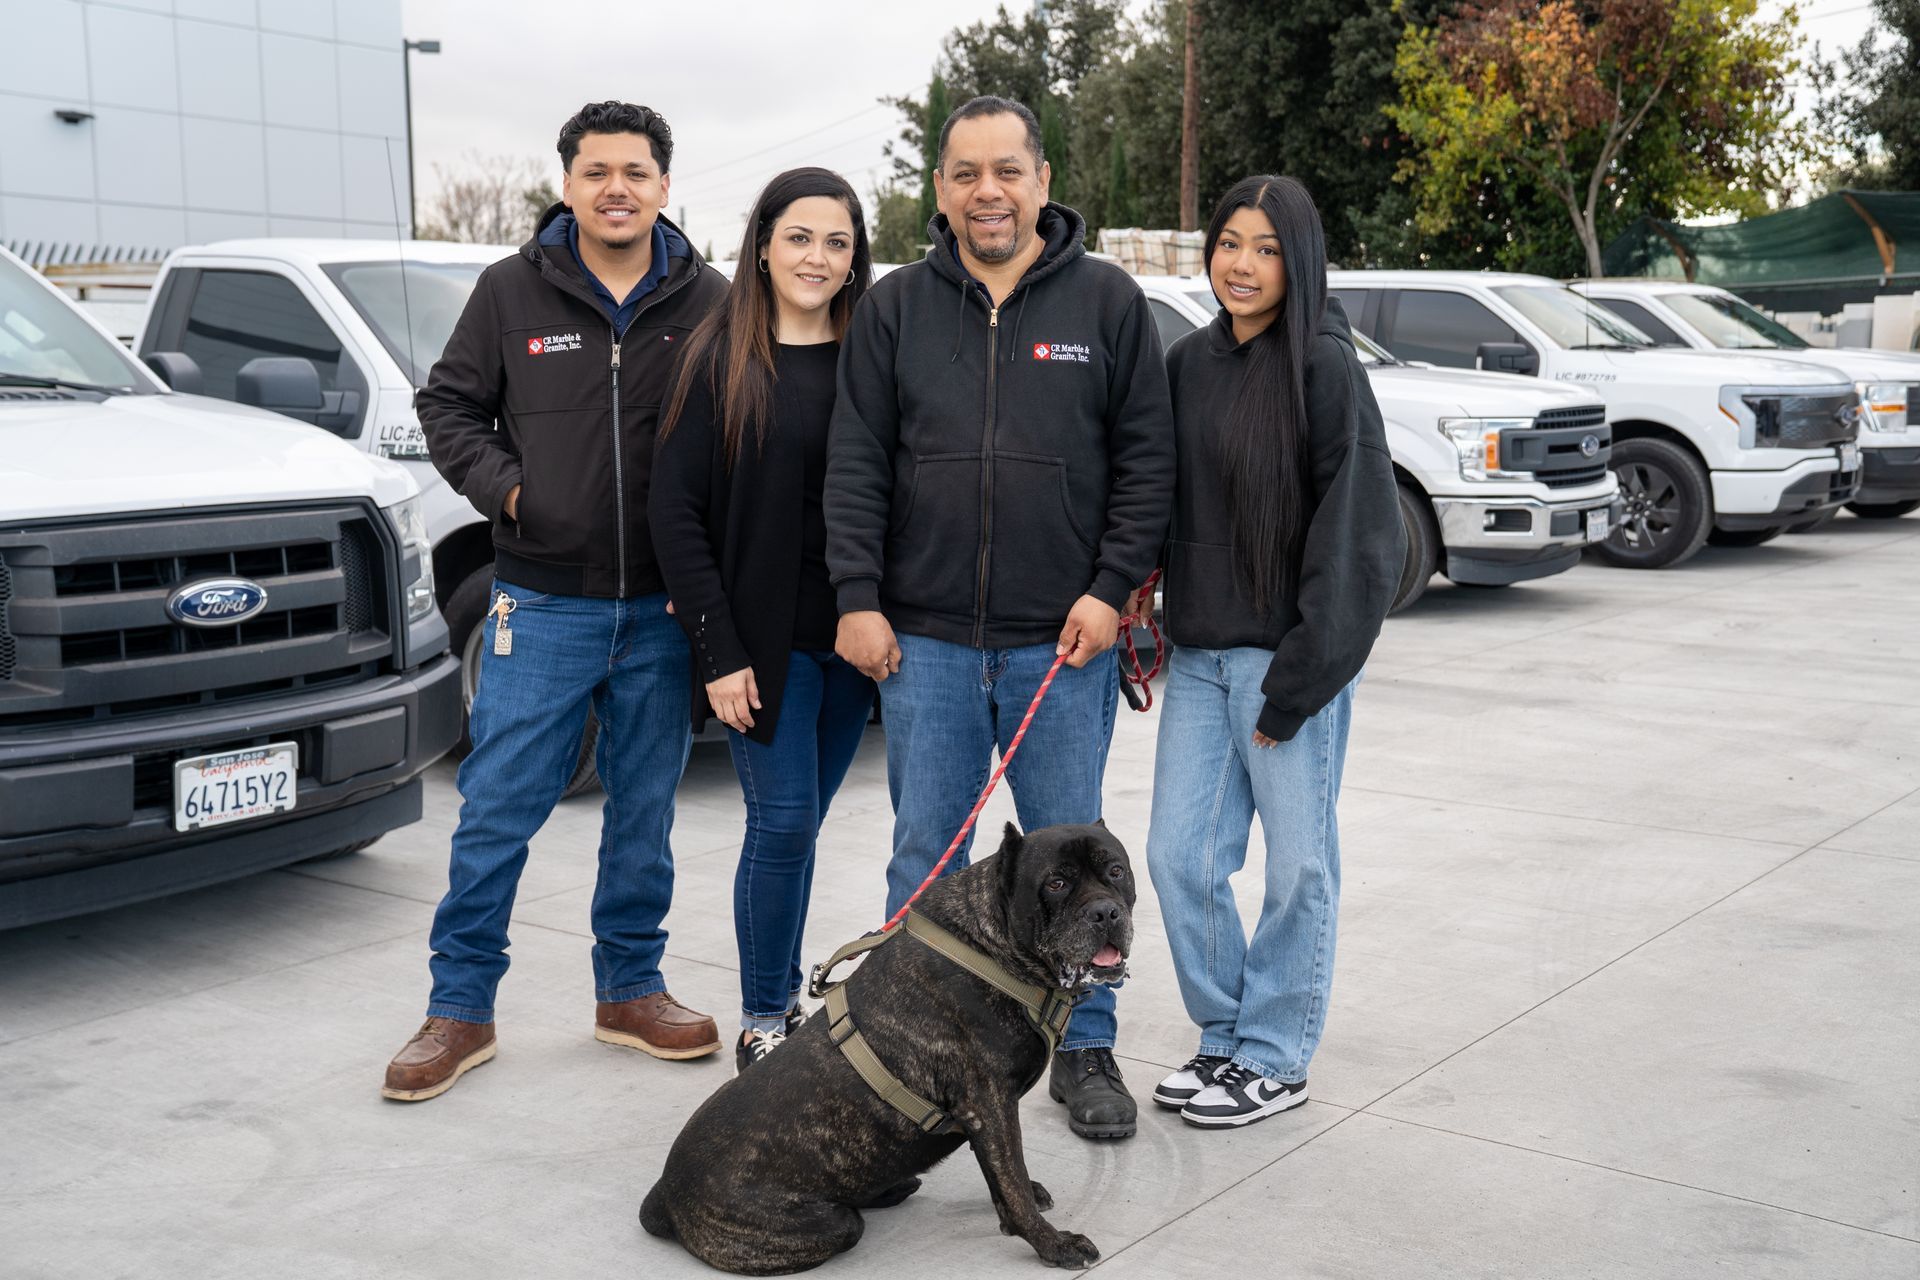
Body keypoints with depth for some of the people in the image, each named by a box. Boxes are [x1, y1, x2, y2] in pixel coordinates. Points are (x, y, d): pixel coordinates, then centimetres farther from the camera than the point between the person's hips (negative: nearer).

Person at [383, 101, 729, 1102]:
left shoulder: (705, 300, 3)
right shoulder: (512, 291, 1)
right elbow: (449, 403, 9)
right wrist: (502, 486, -7)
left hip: (664, 608, 2)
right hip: (542, 605, -1)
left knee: (645, 814, 12)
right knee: (496, 812, 0)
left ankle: (630, 989, 27)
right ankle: (460, 1007, 13)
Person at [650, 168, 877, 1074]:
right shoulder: (720, 359, -3)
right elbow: (675, 512, -6)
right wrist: (717, 649, -11)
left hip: (852, 641, 3)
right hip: (763, 642, -3)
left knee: (796, 822, 12)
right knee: (784, 822, -4)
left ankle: (783, 998, 26)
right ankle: (762, 1020, 12)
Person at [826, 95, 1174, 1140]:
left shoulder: (1106, 301, 2)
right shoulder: (895, 307, 6)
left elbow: (1147, 458, 2)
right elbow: (855, 465, 4)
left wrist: (1111, 589, -7)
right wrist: (859, 598, -3)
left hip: (1063, 641, -1)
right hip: (923, 641, 1)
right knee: (925, 856, 8)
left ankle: (1085, 1050, 22)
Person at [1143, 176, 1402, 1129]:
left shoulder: (1324, 367, -9)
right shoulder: (1188, 362, 9)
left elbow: (1357, 531, -13)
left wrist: (1298, 681, -15)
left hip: (1289, 654, -6)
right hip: (1199, 654, 6)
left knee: (1297, 863, 4)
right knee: (1179, 855, 7)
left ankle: (1275, 1058, 19)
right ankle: (1226, 1034, 26)